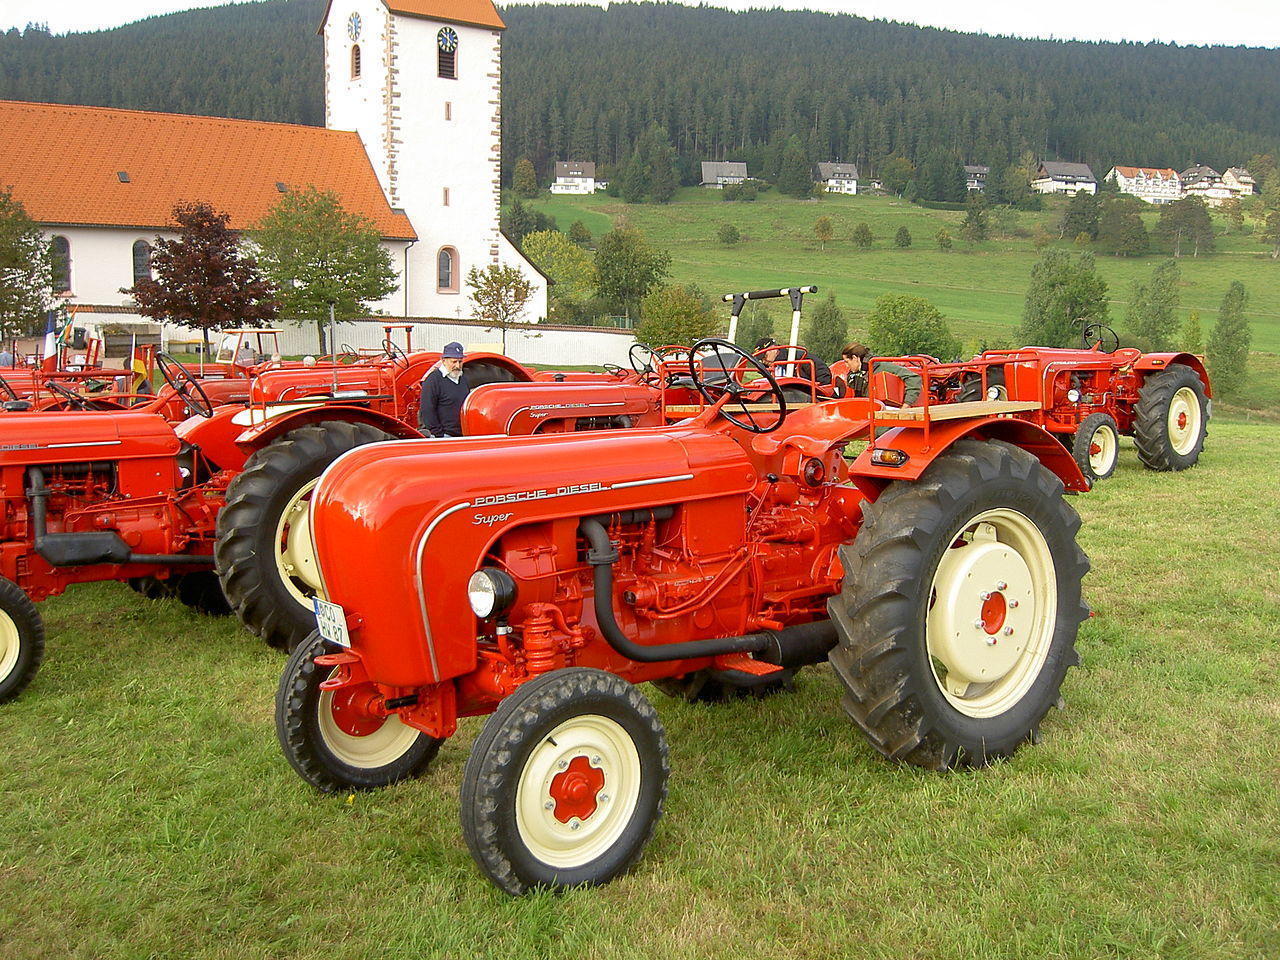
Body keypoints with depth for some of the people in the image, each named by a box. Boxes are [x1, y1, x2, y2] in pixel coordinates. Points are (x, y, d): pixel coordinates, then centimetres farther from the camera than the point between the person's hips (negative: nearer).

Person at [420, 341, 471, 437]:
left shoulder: (463, 378, 15)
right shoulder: (432, 379, -9)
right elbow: (427, 410, -13)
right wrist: (438, 435, -16)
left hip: (462, 435, 7)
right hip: (443, 436, -7)